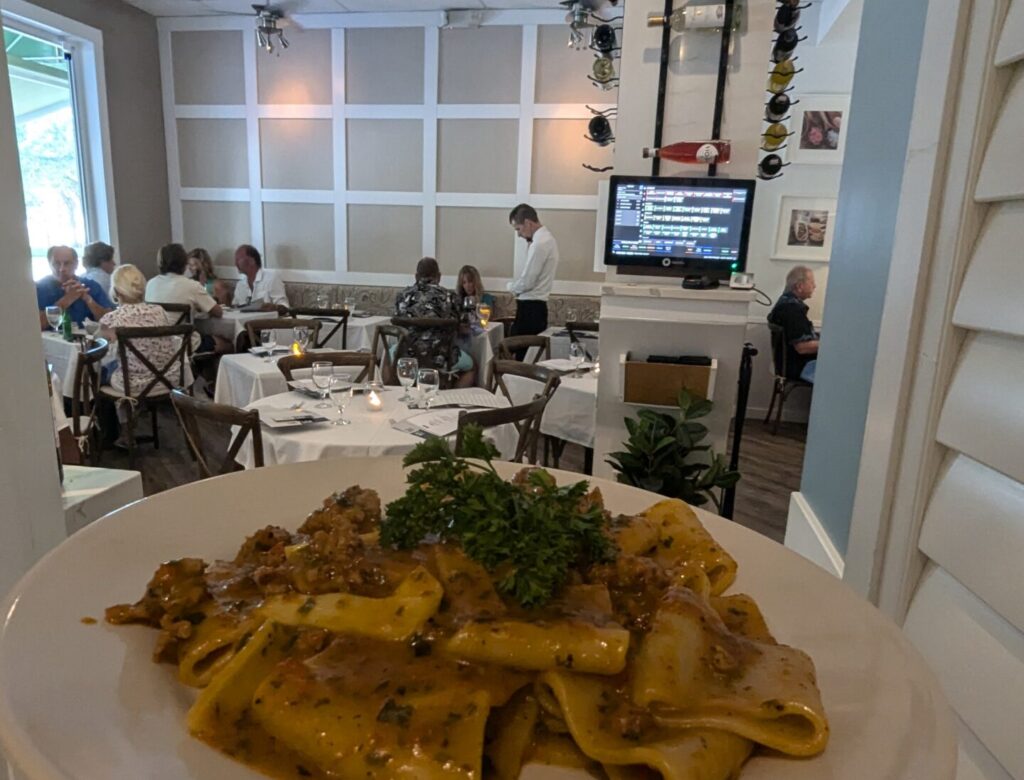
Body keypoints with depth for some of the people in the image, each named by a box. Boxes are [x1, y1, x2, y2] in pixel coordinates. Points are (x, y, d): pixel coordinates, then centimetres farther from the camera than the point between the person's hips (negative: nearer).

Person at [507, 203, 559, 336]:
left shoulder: (539, 244, -18)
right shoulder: (546, 238, 13)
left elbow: (527, 282, -18)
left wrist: (511, 286, -1)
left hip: (530, 307, -10)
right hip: (537, 305, 10)